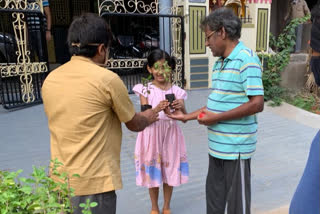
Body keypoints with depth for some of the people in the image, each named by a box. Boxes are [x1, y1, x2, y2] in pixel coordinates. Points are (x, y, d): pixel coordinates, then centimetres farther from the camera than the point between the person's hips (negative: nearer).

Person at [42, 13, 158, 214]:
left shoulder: (50, 79, 2)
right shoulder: (107, 79, -17)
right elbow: (134, 124, -4)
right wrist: (148, 118, 19)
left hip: (60, 180, 7)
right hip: (93, 182, -6)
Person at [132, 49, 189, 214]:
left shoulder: (176, 91, -1)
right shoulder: (145, 89, -5)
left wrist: (181, 108, -26)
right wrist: (157, 109, -32)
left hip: (171, 134, 2)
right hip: (152, 134, -2)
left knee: (170, 169, 13)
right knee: (152, 171, 10)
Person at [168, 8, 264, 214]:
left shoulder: (247, 59, -16)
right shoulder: (219, 63, 11)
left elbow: (257, 104, -22)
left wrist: (216, 118, -18)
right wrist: (187, 116, 12)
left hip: (236, 146, -8)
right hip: (217, 144, 8)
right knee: (214, 196, 22)